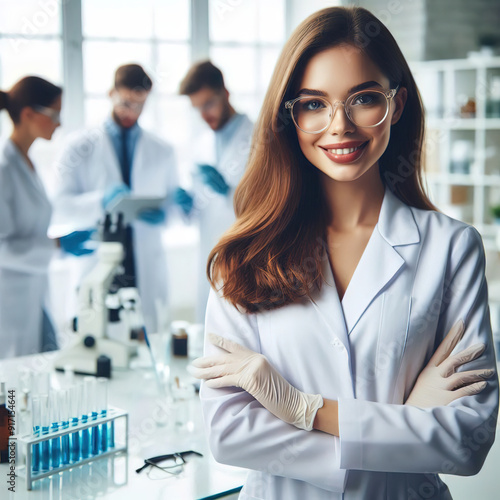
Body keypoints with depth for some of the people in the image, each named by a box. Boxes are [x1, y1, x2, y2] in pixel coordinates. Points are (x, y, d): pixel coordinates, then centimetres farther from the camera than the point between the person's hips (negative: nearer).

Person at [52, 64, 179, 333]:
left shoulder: (162, 151, 16)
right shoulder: (79, 147, 7)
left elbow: (175, 202, 16)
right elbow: (61, 208, 0)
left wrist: (164, 214, -7)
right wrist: (101, 200, -18)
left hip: (147, 275, 2)